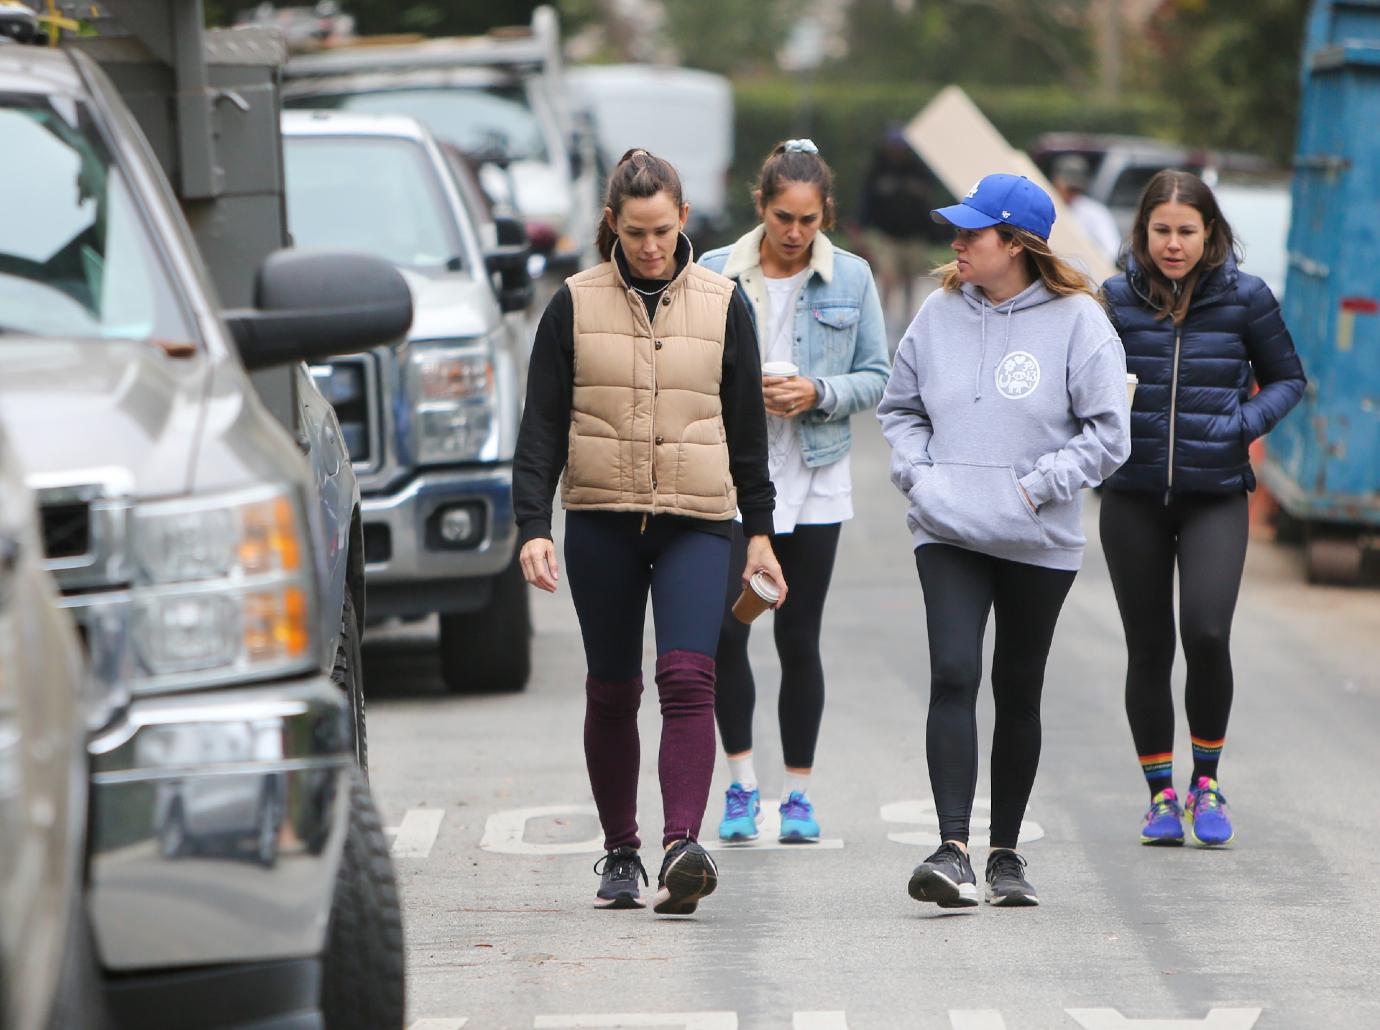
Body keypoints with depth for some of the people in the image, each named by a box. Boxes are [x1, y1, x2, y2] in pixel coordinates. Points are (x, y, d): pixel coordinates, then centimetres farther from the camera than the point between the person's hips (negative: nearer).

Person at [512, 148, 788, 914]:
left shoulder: (721, 304, 6)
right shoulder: (574, 305, 4)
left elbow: (747, 426, 12)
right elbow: (542, 426, 4)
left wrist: (760, 533, 11)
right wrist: (533, 526, -6)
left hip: (697, 520, -1)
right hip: (600, 521, 1)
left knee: (688, 677, -17)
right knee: (612, 690, 6)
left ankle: (682, 846, -27)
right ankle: (619, 853, 18)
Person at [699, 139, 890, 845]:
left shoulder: (851, 278, 2)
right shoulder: (715, 273, 0)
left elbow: (875, 377, 5)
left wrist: (820, 393, -13)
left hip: (815, 480, 0)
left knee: (799, 638, 3)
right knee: (725, 628, -10)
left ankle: (797, 791, 14)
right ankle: (741, 783, 3)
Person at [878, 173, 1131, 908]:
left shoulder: (1076, 321, -5)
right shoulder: (940, 312, 6)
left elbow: (1106, 432, -4)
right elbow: (900, 406, 18)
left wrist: (1037, 486, -11)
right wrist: (916, 473, 2)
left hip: (1037, 541, -1)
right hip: (947, 533, 1)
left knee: (1018, 691, 9)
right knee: (952, 676, -15)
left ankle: (1006, 852, 22)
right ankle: (952, 849, -20)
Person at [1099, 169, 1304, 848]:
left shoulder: (1245, 298, -1)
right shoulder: (1115, 299, 1)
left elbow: (1287, 379, 9)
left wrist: (1245, 423, -9)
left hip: (1215, 495, -2)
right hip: (1133, 498, 2)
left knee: (1206, 634, -17)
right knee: (1148, 648, 5)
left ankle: (1206, 782, 4)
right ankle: (1161, 794, 18)